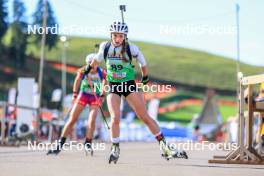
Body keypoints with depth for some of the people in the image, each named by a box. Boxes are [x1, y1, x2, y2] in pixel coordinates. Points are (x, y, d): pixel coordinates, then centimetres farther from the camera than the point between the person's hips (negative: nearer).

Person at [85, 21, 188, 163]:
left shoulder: (131, 49, -12)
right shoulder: (105, 47, -5)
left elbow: (142, 63, 6)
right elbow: (98, 58, 18)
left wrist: (145, 77, 21)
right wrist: (89, 68, 33)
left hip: (129, 85, -1)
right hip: (113, 86, 1)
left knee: (145, 117, -5)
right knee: (115, 118, -16)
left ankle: (165, 147, -1)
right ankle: (115, 150, 1)